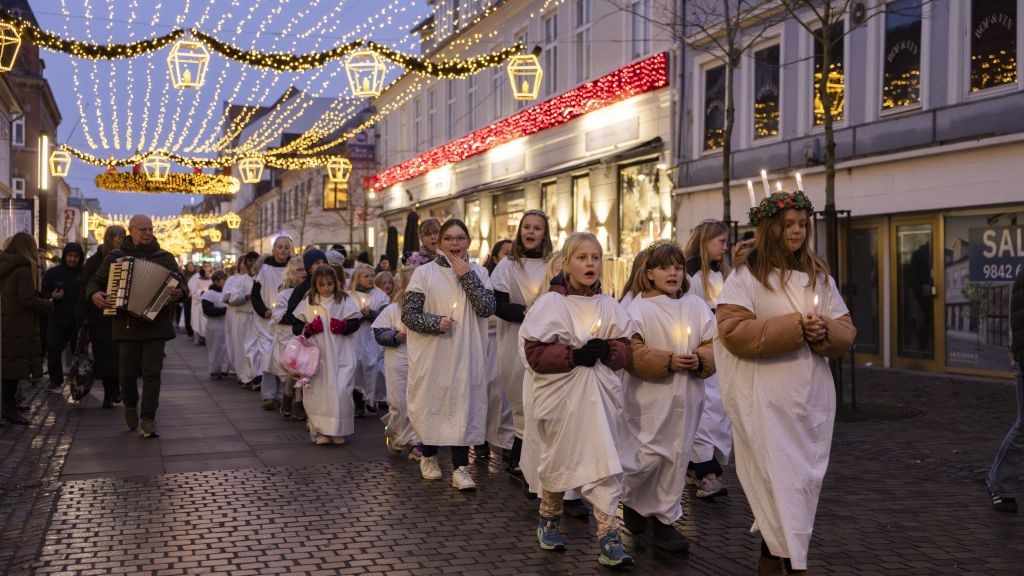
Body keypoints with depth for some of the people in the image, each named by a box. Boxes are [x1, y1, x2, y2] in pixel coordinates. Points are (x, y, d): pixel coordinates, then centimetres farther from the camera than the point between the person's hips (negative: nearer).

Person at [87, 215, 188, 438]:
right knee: (127, 373, 6)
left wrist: (180, 292, -18)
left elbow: (181, 284, 6)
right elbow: (95, 281, 14)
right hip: (127, 326, 1)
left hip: (155, 325, -1)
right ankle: (130, 405, 34)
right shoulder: (115, 258, 10)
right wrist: (94, 294, -8)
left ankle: (148, 421, -5)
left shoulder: (164, 257, 8)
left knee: (152, 373, -7)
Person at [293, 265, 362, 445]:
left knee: (340, 390, -6)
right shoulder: (308, 303, 7)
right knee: (317, 391, 1)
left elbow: (355, 322, 4)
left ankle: (338, 430, 7)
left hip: (341, 355, -1)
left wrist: (343, 326, -15)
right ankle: (319, 430, 10)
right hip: (317, 354, 1)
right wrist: (308, 329, -12)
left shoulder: (345, 301, 4)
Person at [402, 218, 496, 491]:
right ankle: (429, 456, 30)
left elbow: (487, 308, -9)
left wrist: (466, 274, -11)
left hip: (466, 354, 1)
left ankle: (460, 468, 2)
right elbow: (408, 313, -5)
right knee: (431, 402, 9)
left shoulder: (478, 272, 6)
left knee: (464, 406, -2)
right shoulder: (424, 273, -1)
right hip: (432, 353, -1)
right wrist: (435, 322, -20)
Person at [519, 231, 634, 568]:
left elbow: (626, 348, 6)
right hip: (560, 396, -2)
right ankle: (549, 520, 35)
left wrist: (607, 350, -16)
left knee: (604, 463, -5)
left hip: (599, 396, 2)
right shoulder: (549, 303, -7)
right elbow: (534, 353, -12)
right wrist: (575, 355, -21)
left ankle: (609, 537, -3)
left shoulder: (609, 306, 5)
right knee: (557, 459, 12)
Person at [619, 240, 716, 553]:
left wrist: (701, 360, -14)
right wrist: (668, 362, -20)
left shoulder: (696, 305, 8)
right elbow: (633, 354, -12)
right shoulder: (639, 308, -5)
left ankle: (665, 519, 20)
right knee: (649, 456, -4)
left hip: (687, 396, 4)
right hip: (650, 397, -4)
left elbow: (714, 344, 6)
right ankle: (631, 500, 26)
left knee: (677, 457, 8)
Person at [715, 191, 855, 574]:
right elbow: (733, 331, -16)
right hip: (766, 399, -5)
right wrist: (794, 327, -19)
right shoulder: (746, 275, -5)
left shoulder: (819, 276, 12)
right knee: (779, 478, -6)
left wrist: (825, 332, -13)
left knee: (805, 478, 9)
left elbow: (846, 331, 10)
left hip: (812, 397, 6)